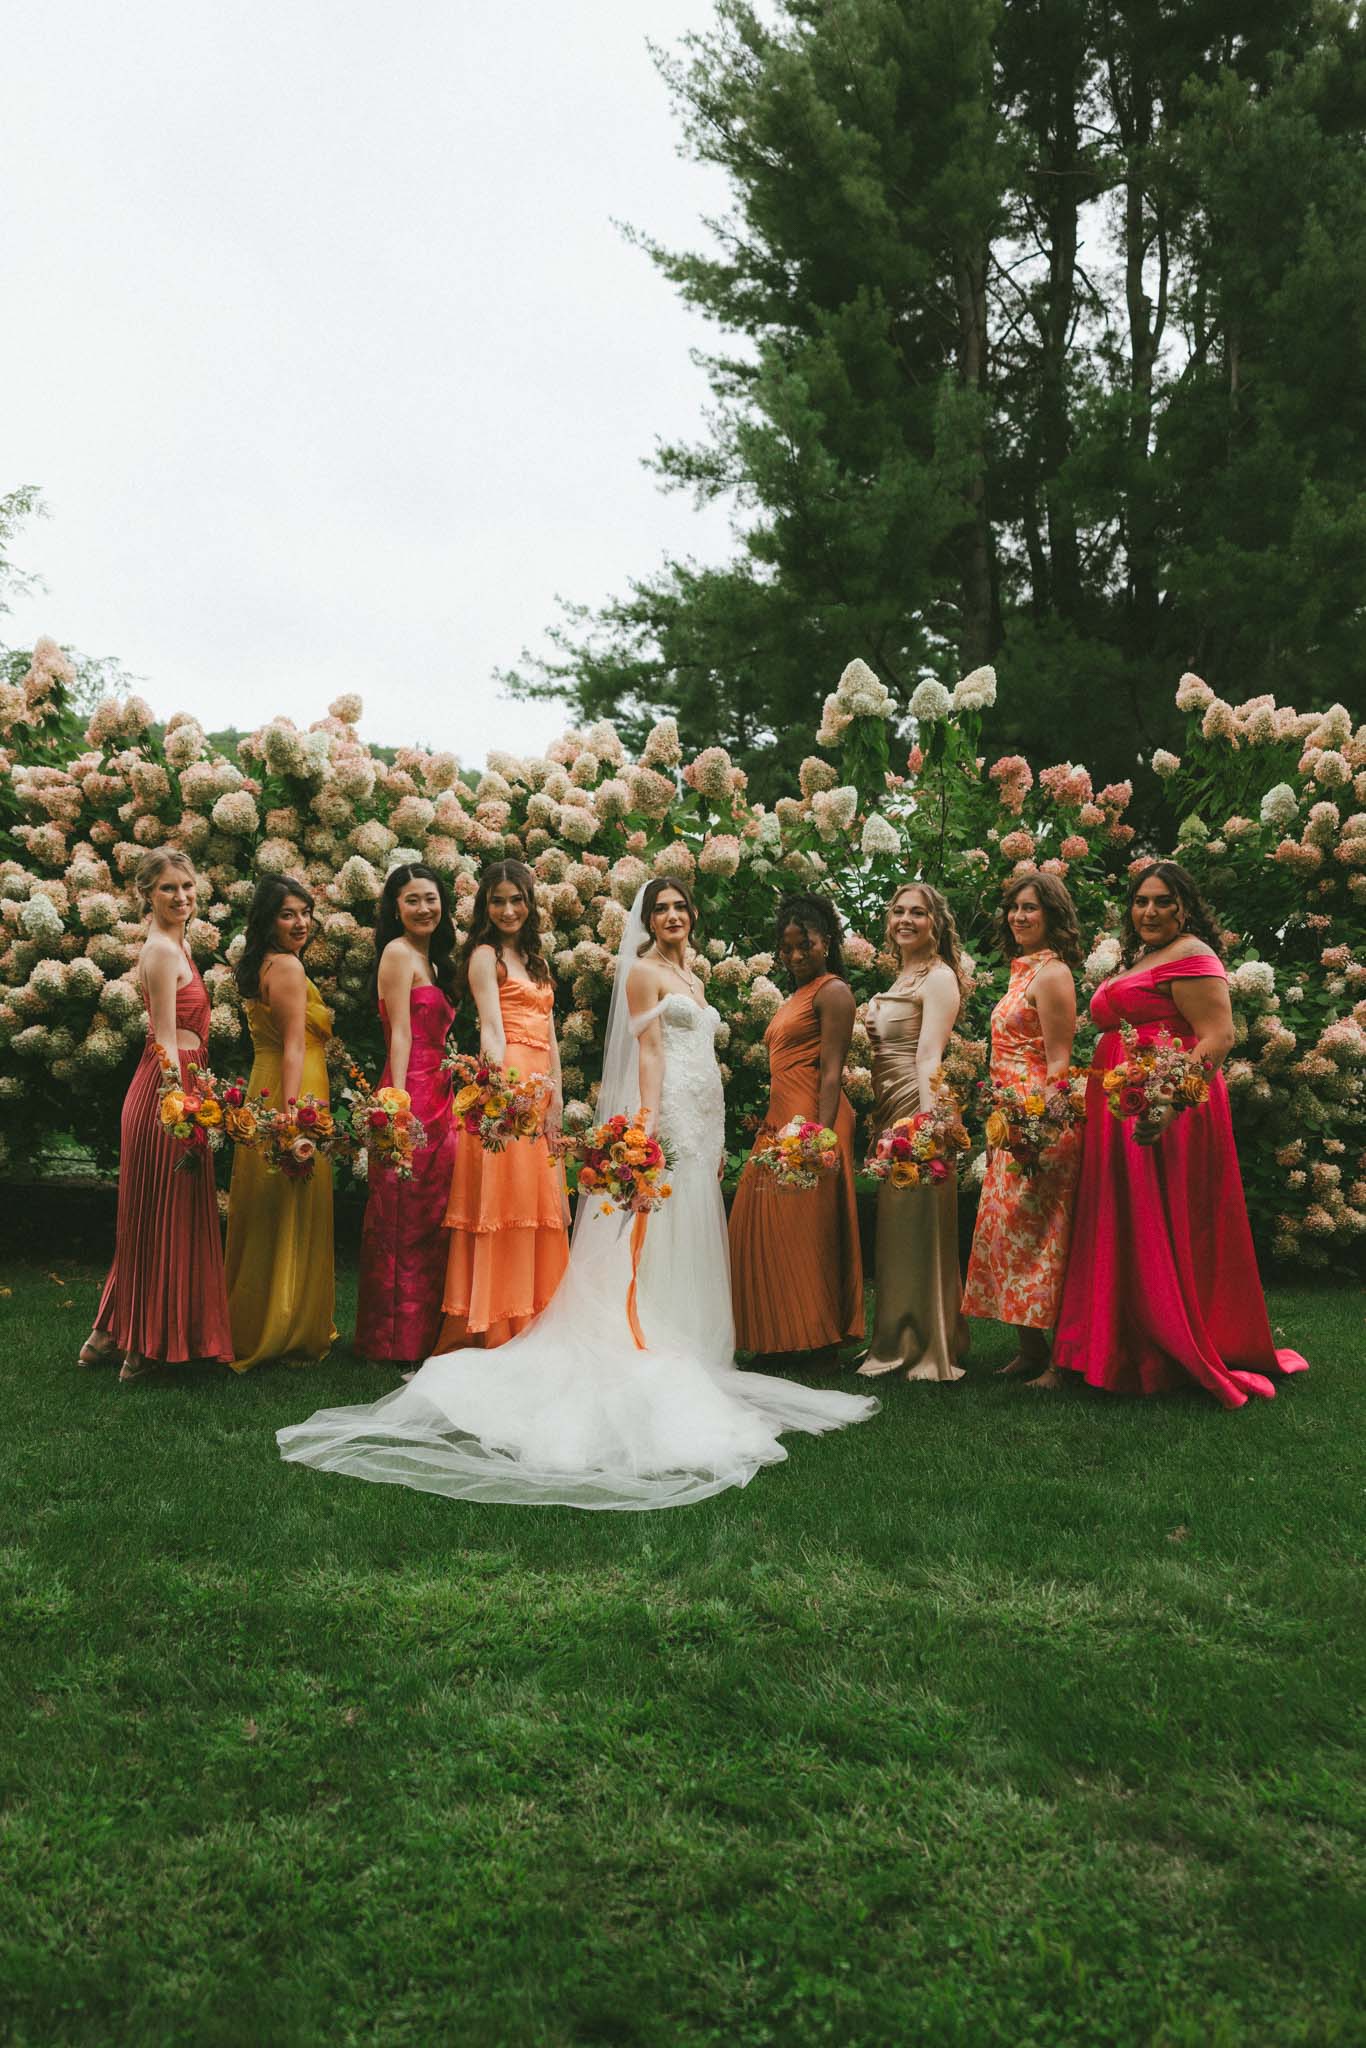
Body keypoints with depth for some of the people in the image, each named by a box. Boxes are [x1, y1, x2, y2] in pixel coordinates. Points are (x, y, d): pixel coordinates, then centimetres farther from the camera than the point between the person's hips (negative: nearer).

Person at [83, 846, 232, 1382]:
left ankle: (110, 1335, 25)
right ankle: (146, 1348, 10)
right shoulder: (161, 950, -14)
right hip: (166, 1092, -10)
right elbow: (166, 1042, -19)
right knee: (166, 1220, -1)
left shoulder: (174, 943, 15)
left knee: (151, 1220, 15)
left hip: (171, 1088, 10)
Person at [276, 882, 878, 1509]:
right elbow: (648, 1050, -12)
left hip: (703, 1124, 8)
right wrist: (650, 1120, -21)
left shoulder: (692, 979, 22)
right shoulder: (643, 972, -2)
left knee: (692, 1242, 9)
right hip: (671, 1116, -8)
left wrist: (717, 1135, 19)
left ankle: (690, 1356, 14)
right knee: (658, 1244, -8)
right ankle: (655, 1358, -6)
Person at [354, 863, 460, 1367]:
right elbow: (400, 1036, -14)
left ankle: (424, 1334, 18)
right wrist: (400, 1104, -20)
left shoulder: (430, 961, 21)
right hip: (412, 1094, -9)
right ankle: (396, 1342, 4)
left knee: (430, 1219, 11)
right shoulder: (399, 953, -6)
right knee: (404, 1221, -3)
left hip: (437, 1096, 9)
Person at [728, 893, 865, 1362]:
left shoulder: (832, 992, -6)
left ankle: (814, 1335, 4)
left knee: (803, 1230, -5)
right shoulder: (796, 995, 22)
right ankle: (778, 1337, 16)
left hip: (810, 1122, -10)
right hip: (780, 1122, 10)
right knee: (762, 1230, 9)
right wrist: (770, 1126, 16)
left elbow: (831, 1072, -15)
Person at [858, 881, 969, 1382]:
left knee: (917, 1227, -4)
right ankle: (899, 1344, 22)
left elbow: (929, 1057, -19)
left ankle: (931, 1350, 4)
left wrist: (929, 1123, -27)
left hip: (916, 1108, -9)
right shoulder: (899, 979, 20)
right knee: (895, 1229, 13)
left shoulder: (938, 977, -8)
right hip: (889, 1115, 9)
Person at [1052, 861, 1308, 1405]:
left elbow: (1218, 1037, -19)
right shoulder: (1139, 961, 21)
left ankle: (1180, 1355, 4)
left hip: (1166, 1113, -10)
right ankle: (1137, 1349, 19)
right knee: (1130, 1231, 12)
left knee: (1162, 1230, -5)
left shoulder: (1190, 956, -9)